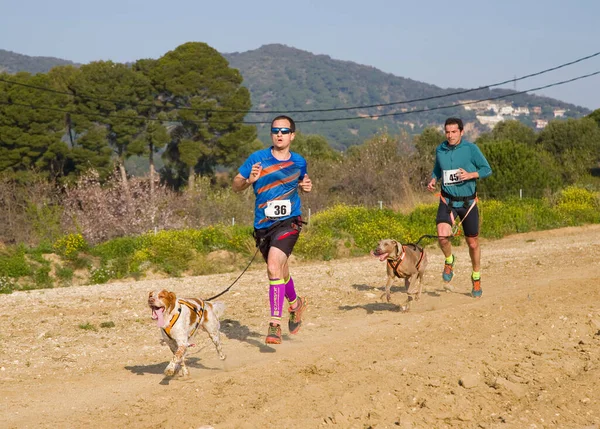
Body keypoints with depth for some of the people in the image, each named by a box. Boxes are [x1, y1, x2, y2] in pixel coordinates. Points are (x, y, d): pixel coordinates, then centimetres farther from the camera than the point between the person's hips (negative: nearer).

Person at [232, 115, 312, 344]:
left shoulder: (299, 162, 3)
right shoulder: (257, 158, -2)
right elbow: (236, 185, 1)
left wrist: (307, 186, 1)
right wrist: (248, 180, -20)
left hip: (288, 222, -2)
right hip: (263, 225, 2)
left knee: (274, 268, -23)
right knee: (279, 271, 19)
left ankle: (275, 324, -20)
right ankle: (295, 303, 49)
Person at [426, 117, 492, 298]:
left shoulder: (470, 149, -9)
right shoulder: (440, 149, 1)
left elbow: (487, 169, -4)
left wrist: (470, 175, -22)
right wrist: (433, 180, -2)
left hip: (468, 203, -1)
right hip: (447, 201, 1)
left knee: (473, 243, 10)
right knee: (442, 236, -24)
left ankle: (476, 278, 33)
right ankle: (449, 260, 9)